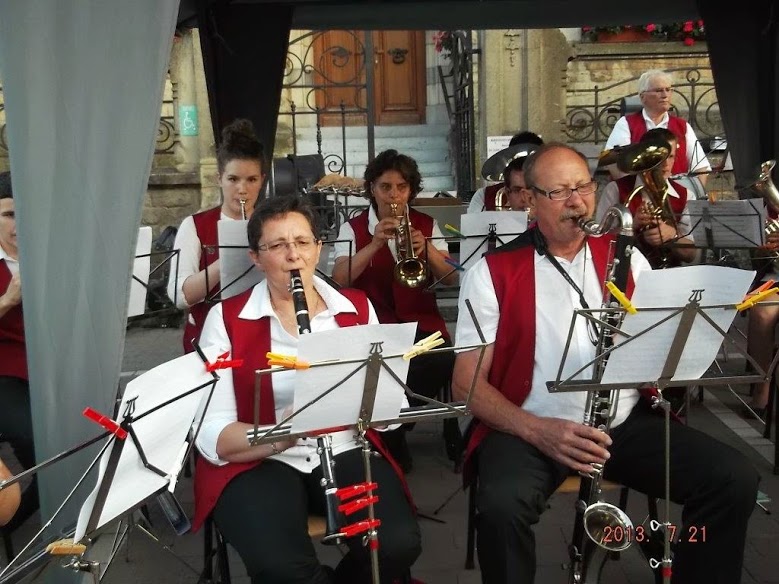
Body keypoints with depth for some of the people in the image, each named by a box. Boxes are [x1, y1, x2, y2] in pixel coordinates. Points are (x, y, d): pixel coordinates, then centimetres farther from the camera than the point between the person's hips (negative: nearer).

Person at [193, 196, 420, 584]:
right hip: (257, 462, -2)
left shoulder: (358, 308, 7)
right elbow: (212, 436, -10)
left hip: (345, 451, 3)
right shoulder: (226, 319, -1)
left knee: (399, 544, -25)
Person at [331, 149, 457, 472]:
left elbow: (451, 279, 1)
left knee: (443, 362, -30)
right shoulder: (354, 228, 5)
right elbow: (339, 281, -10)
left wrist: (427, 249, -18)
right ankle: (391, 442, -6)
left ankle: (391, 428, -5)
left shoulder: (427, 225, 10)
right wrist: (374, 244, -22)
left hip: (421, 324, 2)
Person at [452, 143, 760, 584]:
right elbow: (467, 382, -5)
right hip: (530, 427, -3)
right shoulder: (493, 271, -1)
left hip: (625, 421, 4)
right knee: (501, 506, -33)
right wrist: (537, 430, -21)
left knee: (736, 479, -15)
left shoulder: (627, 258, 11)